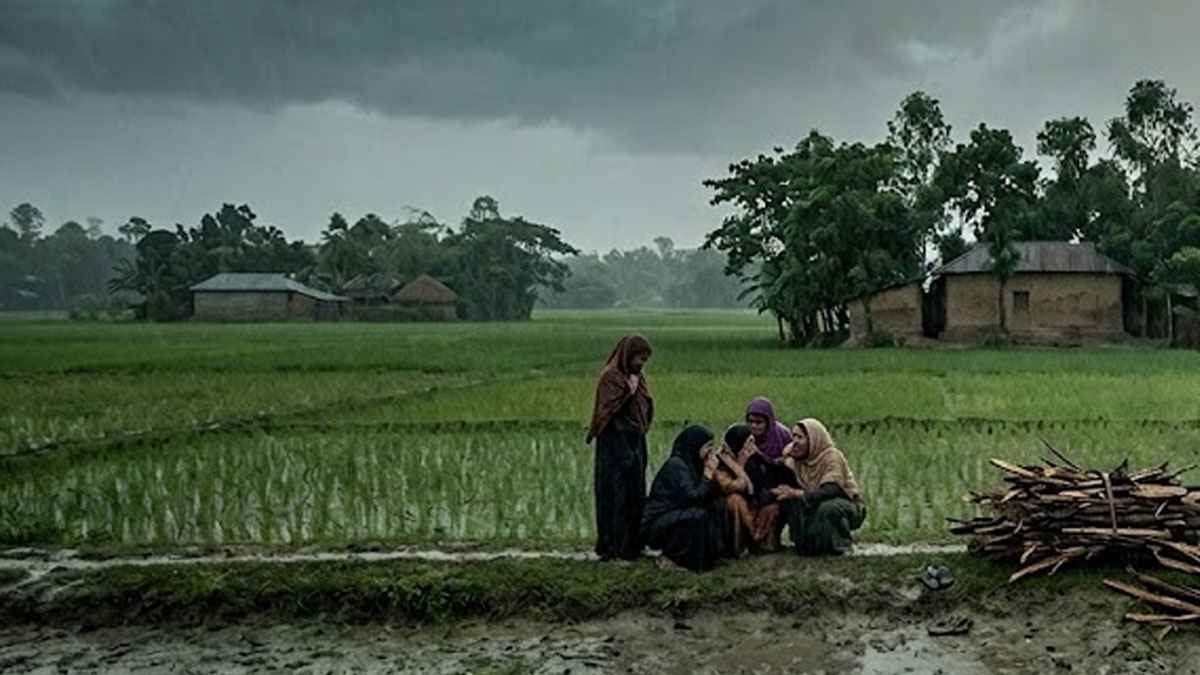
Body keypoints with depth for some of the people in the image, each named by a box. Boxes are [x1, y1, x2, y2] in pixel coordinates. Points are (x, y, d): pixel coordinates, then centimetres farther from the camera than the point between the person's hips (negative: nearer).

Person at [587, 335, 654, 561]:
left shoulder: (636, 376, 14)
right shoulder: (610, 376, -11)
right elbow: (606, 411, -20)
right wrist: (630, 392, -22)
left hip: (635, 443, 9)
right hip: (616, 443, -9)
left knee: (635, 495, 11)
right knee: (616, 495, -6)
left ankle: (631, 544, 18)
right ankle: (613, 547, -1)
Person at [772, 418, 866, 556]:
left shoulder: (832, 456, -22)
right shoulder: (795, 459, -2)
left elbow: (831, 490, -36)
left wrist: (797, 494, -45)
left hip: (848, 505, -6)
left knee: (828, 508, -38)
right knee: (788, 503, -19)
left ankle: (841, 545, -11)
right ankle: (805, 543, 0)